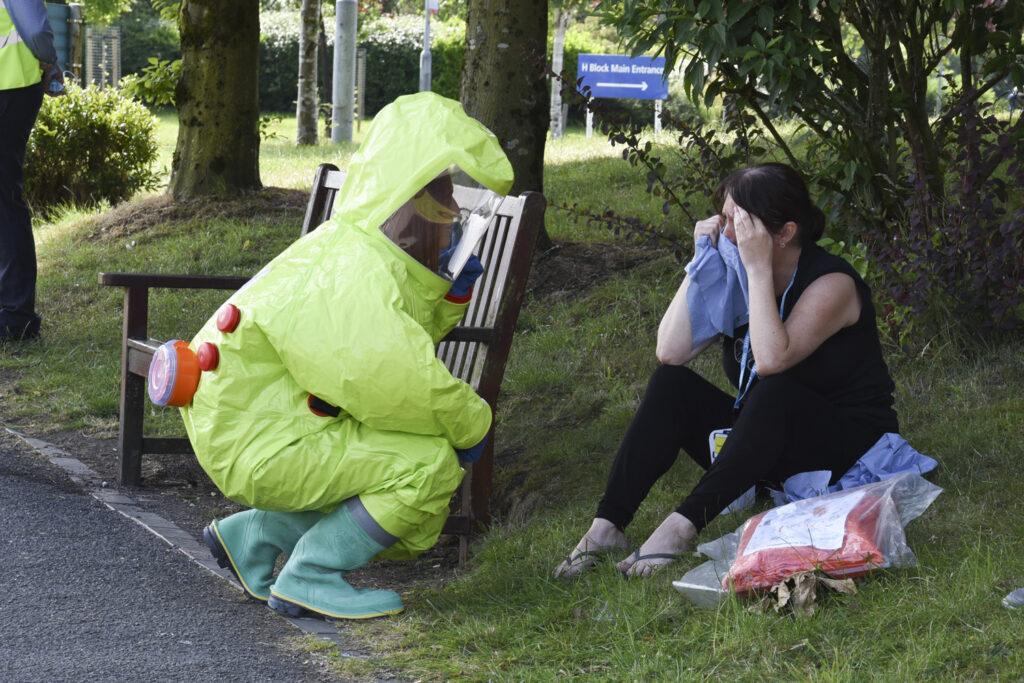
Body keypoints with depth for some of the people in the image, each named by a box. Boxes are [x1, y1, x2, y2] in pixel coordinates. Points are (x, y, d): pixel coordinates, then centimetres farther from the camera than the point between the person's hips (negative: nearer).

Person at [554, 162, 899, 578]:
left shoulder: (832, 283, -18)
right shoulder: (734, 278, 2)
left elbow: (771, 360, -35)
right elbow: (670, 352, -12)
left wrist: (758, 268, -32)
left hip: (849, 446, -6)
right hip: (767, 447, 6)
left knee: (774, 391, -35)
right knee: (670, 384, -13)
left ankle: (682, 527, -39)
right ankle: (607, 525, -23)